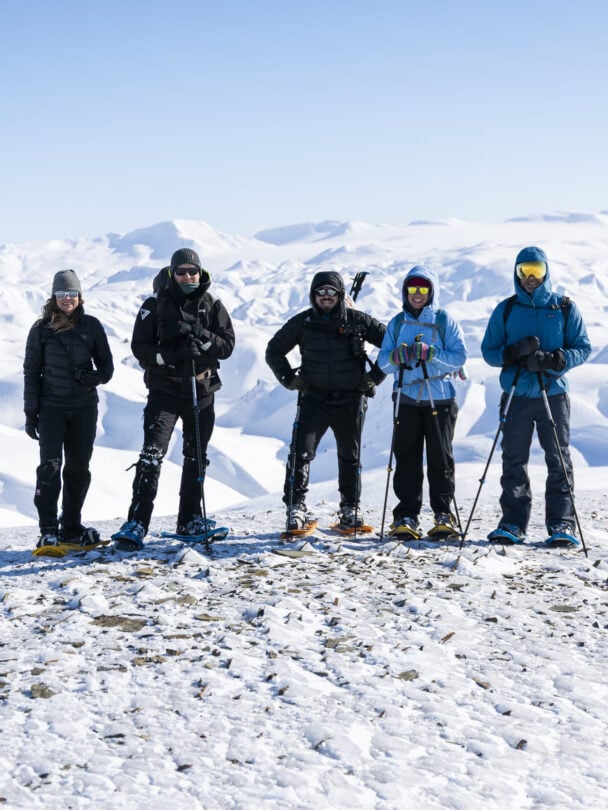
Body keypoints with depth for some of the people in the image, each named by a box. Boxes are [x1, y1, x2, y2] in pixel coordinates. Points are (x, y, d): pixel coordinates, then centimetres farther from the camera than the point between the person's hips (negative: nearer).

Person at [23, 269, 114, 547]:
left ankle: (71, 527, 19)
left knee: (79, 468, 7)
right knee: (50, 465, -11)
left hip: (84, 407, 2)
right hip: (51, 407, -2)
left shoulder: (91, 326, 3)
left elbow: (106, 362, 11)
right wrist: (30, 412, 0)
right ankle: (48, 530, -7)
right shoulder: (41, 329, 1)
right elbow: (31, 372, 4)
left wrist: (97, 376, -13)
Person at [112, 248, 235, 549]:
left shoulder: (212, 306, 6)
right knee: (152, 454, -13)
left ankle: (190, 520, 25)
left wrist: (202, 338, -19)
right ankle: (136, 524, -14)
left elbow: (227, 344, 0)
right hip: (164, 391, -3)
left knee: (196, 457, 12)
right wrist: (169, 357, -20)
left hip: (201, 391, 3)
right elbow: (140, 346, -3)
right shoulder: (155, 305, 0)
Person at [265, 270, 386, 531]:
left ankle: (350, 508, 25)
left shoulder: (357, 320, -1)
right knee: (301, 452, -12)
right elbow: (274, 350, 13)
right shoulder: (302, 322, 2)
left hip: (350, 400, 0)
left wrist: (375, 376, 2)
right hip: (314, 399, 0)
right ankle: (296, 506, -7)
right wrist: (289, 378, 2)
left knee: (350, 456, 11)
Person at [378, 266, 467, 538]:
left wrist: (429, 353, -21)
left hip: (439, 398, -2)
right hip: (406, 399, 2)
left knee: (440, 458, 1)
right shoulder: (397, 323, 12)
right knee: (407, 459, -1)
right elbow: (383, 362, 7)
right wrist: (396, 356, -15)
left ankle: (443, 514, 9)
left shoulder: (445, 321, 3)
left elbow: (459, 357, -7)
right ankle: (406, 516, 1)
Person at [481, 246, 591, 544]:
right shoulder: (505, 310, 9)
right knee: (514, 461, 2)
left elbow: (582, 348, 3)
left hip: (554, 394, -1)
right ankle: (513, 523, 7)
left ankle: (561, 523, 4)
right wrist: (514, 352, -14)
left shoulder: (565, 308, 6)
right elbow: (488, 350, 7)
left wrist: (553, 360, -16)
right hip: (516, 396, 1)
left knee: (558, 460, 0)